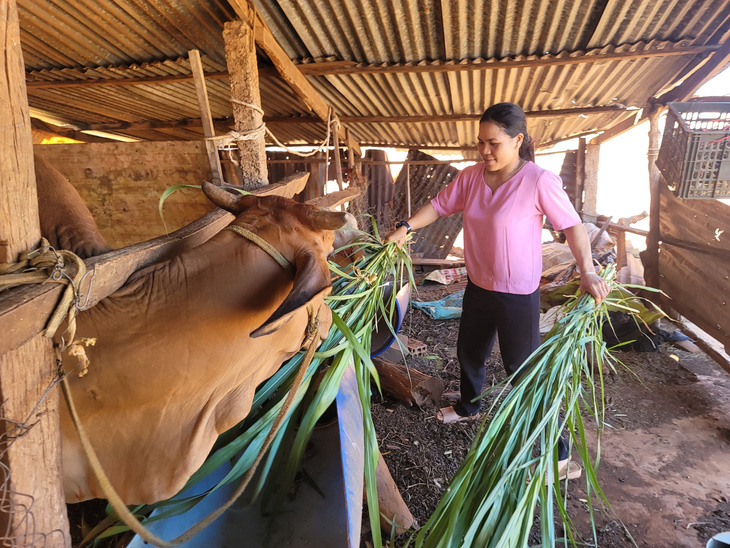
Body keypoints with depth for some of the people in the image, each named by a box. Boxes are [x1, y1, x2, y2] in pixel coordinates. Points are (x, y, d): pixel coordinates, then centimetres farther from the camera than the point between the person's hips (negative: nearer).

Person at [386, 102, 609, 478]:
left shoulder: (539, 181, -18)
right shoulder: (470, 177, -2)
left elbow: (572, 226, -16)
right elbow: (440, 205, 4)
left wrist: (587, 272, -28)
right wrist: (406, 228, -9)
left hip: (519, 295, -6)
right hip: (478, 288, 7)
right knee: (468, 352, 24)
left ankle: (557, 452, 22)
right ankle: (468, 407, 53)